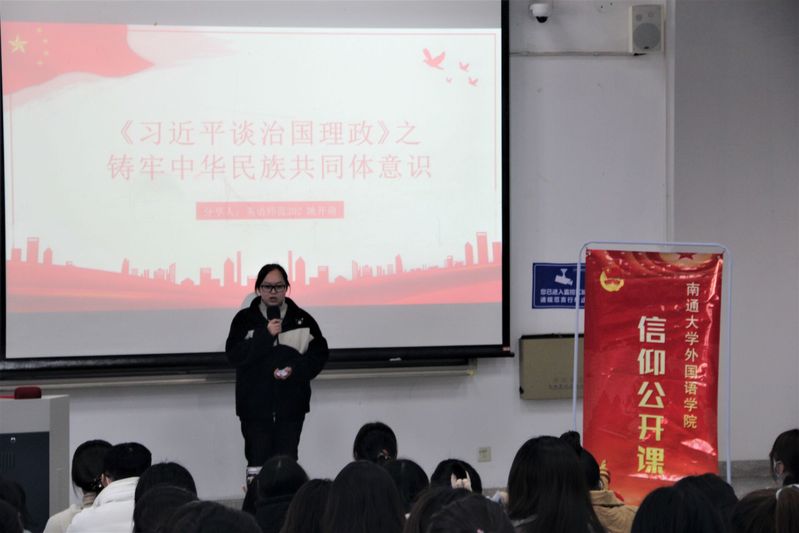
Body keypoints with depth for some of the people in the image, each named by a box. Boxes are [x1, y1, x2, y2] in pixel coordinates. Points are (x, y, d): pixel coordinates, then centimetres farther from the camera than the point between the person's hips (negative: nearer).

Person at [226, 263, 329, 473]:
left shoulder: (302, 320, 5)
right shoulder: (245, 319, 2)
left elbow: (319, 355, 4)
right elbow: (234, 355, -9)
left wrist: (296, 370, -13)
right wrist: (266, 335, -17)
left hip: (291, 405, 1)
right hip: (255, 406, -1)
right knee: (257, 462, -3)